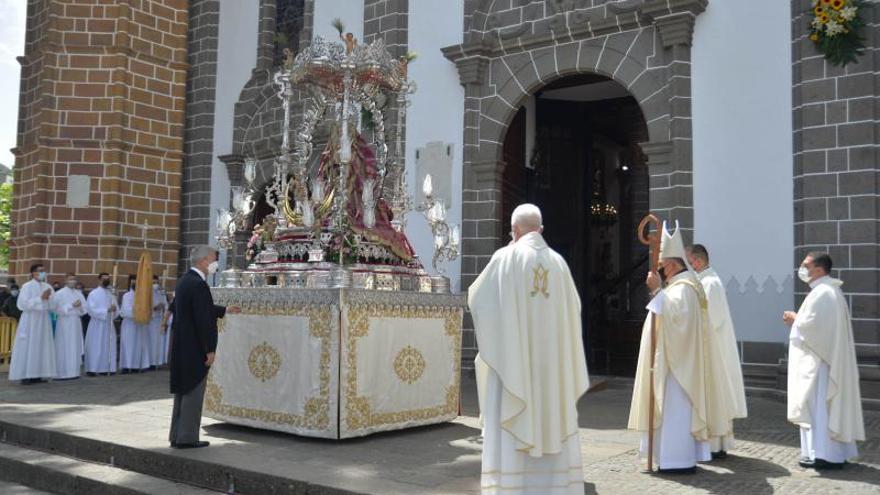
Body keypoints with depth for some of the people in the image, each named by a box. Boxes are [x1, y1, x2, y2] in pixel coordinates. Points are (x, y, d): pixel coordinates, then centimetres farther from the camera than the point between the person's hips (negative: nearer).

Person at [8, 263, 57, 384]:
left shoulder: (48, 287, 9)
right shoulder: (27, 286, -6)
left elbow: (52, 305, 11)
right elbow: (23, 304, -14)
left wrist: (48, 298, -10)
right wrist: (40, 298, -17)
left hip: (43, 320, 6)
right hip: (30, 320, -6)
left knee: (41, 347, 5)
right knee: (28, 347, -4)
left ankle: (37, 374, 10)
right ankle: (25, 375, -1)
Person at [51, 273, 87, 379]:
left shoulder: (79, 294, 13)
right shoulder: (59, 294, -2)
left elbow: (84, 309, 10)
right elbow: (57, 309, -11)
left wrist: (80, 306, -11)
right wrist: (72, 306, -15)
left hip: (76, 323, 5)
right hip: (64, 323, -5)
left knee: (75, 348, 5)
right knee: (64, 348, -6)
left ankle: (74, 371, 8)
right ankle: (63, 373, -4)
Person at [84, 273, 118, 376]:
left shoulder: (111, 294, 11)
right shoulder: (93, 294, -3)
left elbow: (115, 309, 10)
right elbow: (92, 310, -13)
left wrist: (114, 310, -14)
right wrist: (106, 310, -21)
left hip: (109, 324, 5)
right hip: (97, 325, -5)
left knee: (109, 347, 3)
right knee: (95, 348, -4)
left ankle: (107, 368, 7)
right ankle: (92, 369, -1)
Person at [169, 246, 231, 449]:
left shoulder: (185, 280, 11)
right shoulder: (198, 284, -20)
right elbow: (203, 320, -22)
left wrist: (224, 310, 28)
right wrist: (209, 350, -19)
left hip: (182, 347, 10)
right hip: (195, 348, -10)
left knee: (184, 392, 16)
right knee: (193, 393, -1)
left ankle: (177, 436, 23)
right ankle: (187, 438, 6)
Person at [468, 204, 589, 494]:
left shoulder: (506, 257, -6)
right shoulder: (558, 262, 6)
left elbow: (476, 297, 1)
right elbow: (573, 308, 16)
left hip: (513, 358, -4)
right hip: (551, 359, 4)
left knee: (511, 428, -2)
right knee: (553, 419, 10)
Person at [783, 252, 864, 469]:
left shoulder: (821, 293, -18)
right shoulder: (832, 290, 16)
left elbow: (809, 324, -23)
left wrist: (794, 318, -5)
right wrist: (798, 319, 8)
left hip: (818, 359, -10)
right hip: (830, 357, 10)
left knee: (817, 404, -5)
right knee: (829, 404, 13)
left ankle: (822, 454, -2)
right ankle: (836, 451, 19)